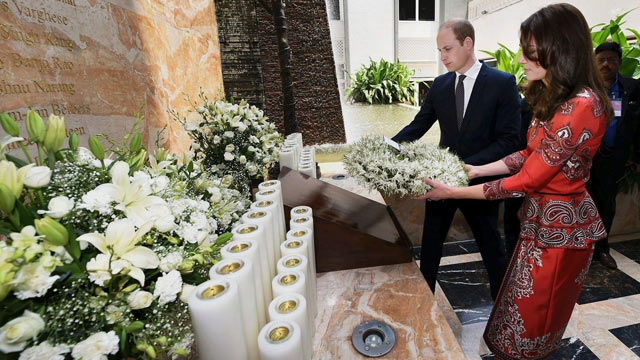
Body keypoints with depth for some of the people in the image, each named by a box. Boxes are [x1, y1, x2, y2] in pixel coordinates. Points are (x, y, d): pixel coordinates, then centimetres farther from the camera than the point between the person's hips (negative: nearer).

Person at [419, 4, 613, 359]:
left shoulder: (581, 106, -26)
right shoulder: (554, 96, 5)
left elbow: (525, 181, -25)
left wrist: (452, 192, -22)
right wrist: (478, 169, 2)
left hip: (559, 226, -8)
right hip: (541, 217, 9)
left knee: (531, 318, 15)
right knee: (526, 307, 25)